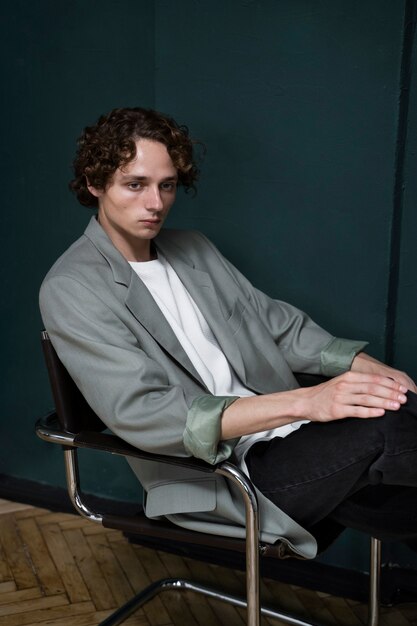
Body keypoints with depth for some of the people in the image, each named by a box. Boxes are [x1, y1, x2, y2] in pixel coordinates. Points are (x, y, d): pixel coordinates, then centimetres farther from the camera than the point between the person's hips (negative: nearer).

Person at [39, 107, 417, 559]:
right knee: (380, 428, -28)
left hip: (282, 438, 7)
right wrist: (303, 402, -27)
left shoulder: (193, 248, 15)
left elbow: (278, 324, 16)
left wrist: (363, 364, -4)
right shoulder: (70, 289, -8)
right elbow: (140, 414, -19)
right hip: (208, 477, -7)